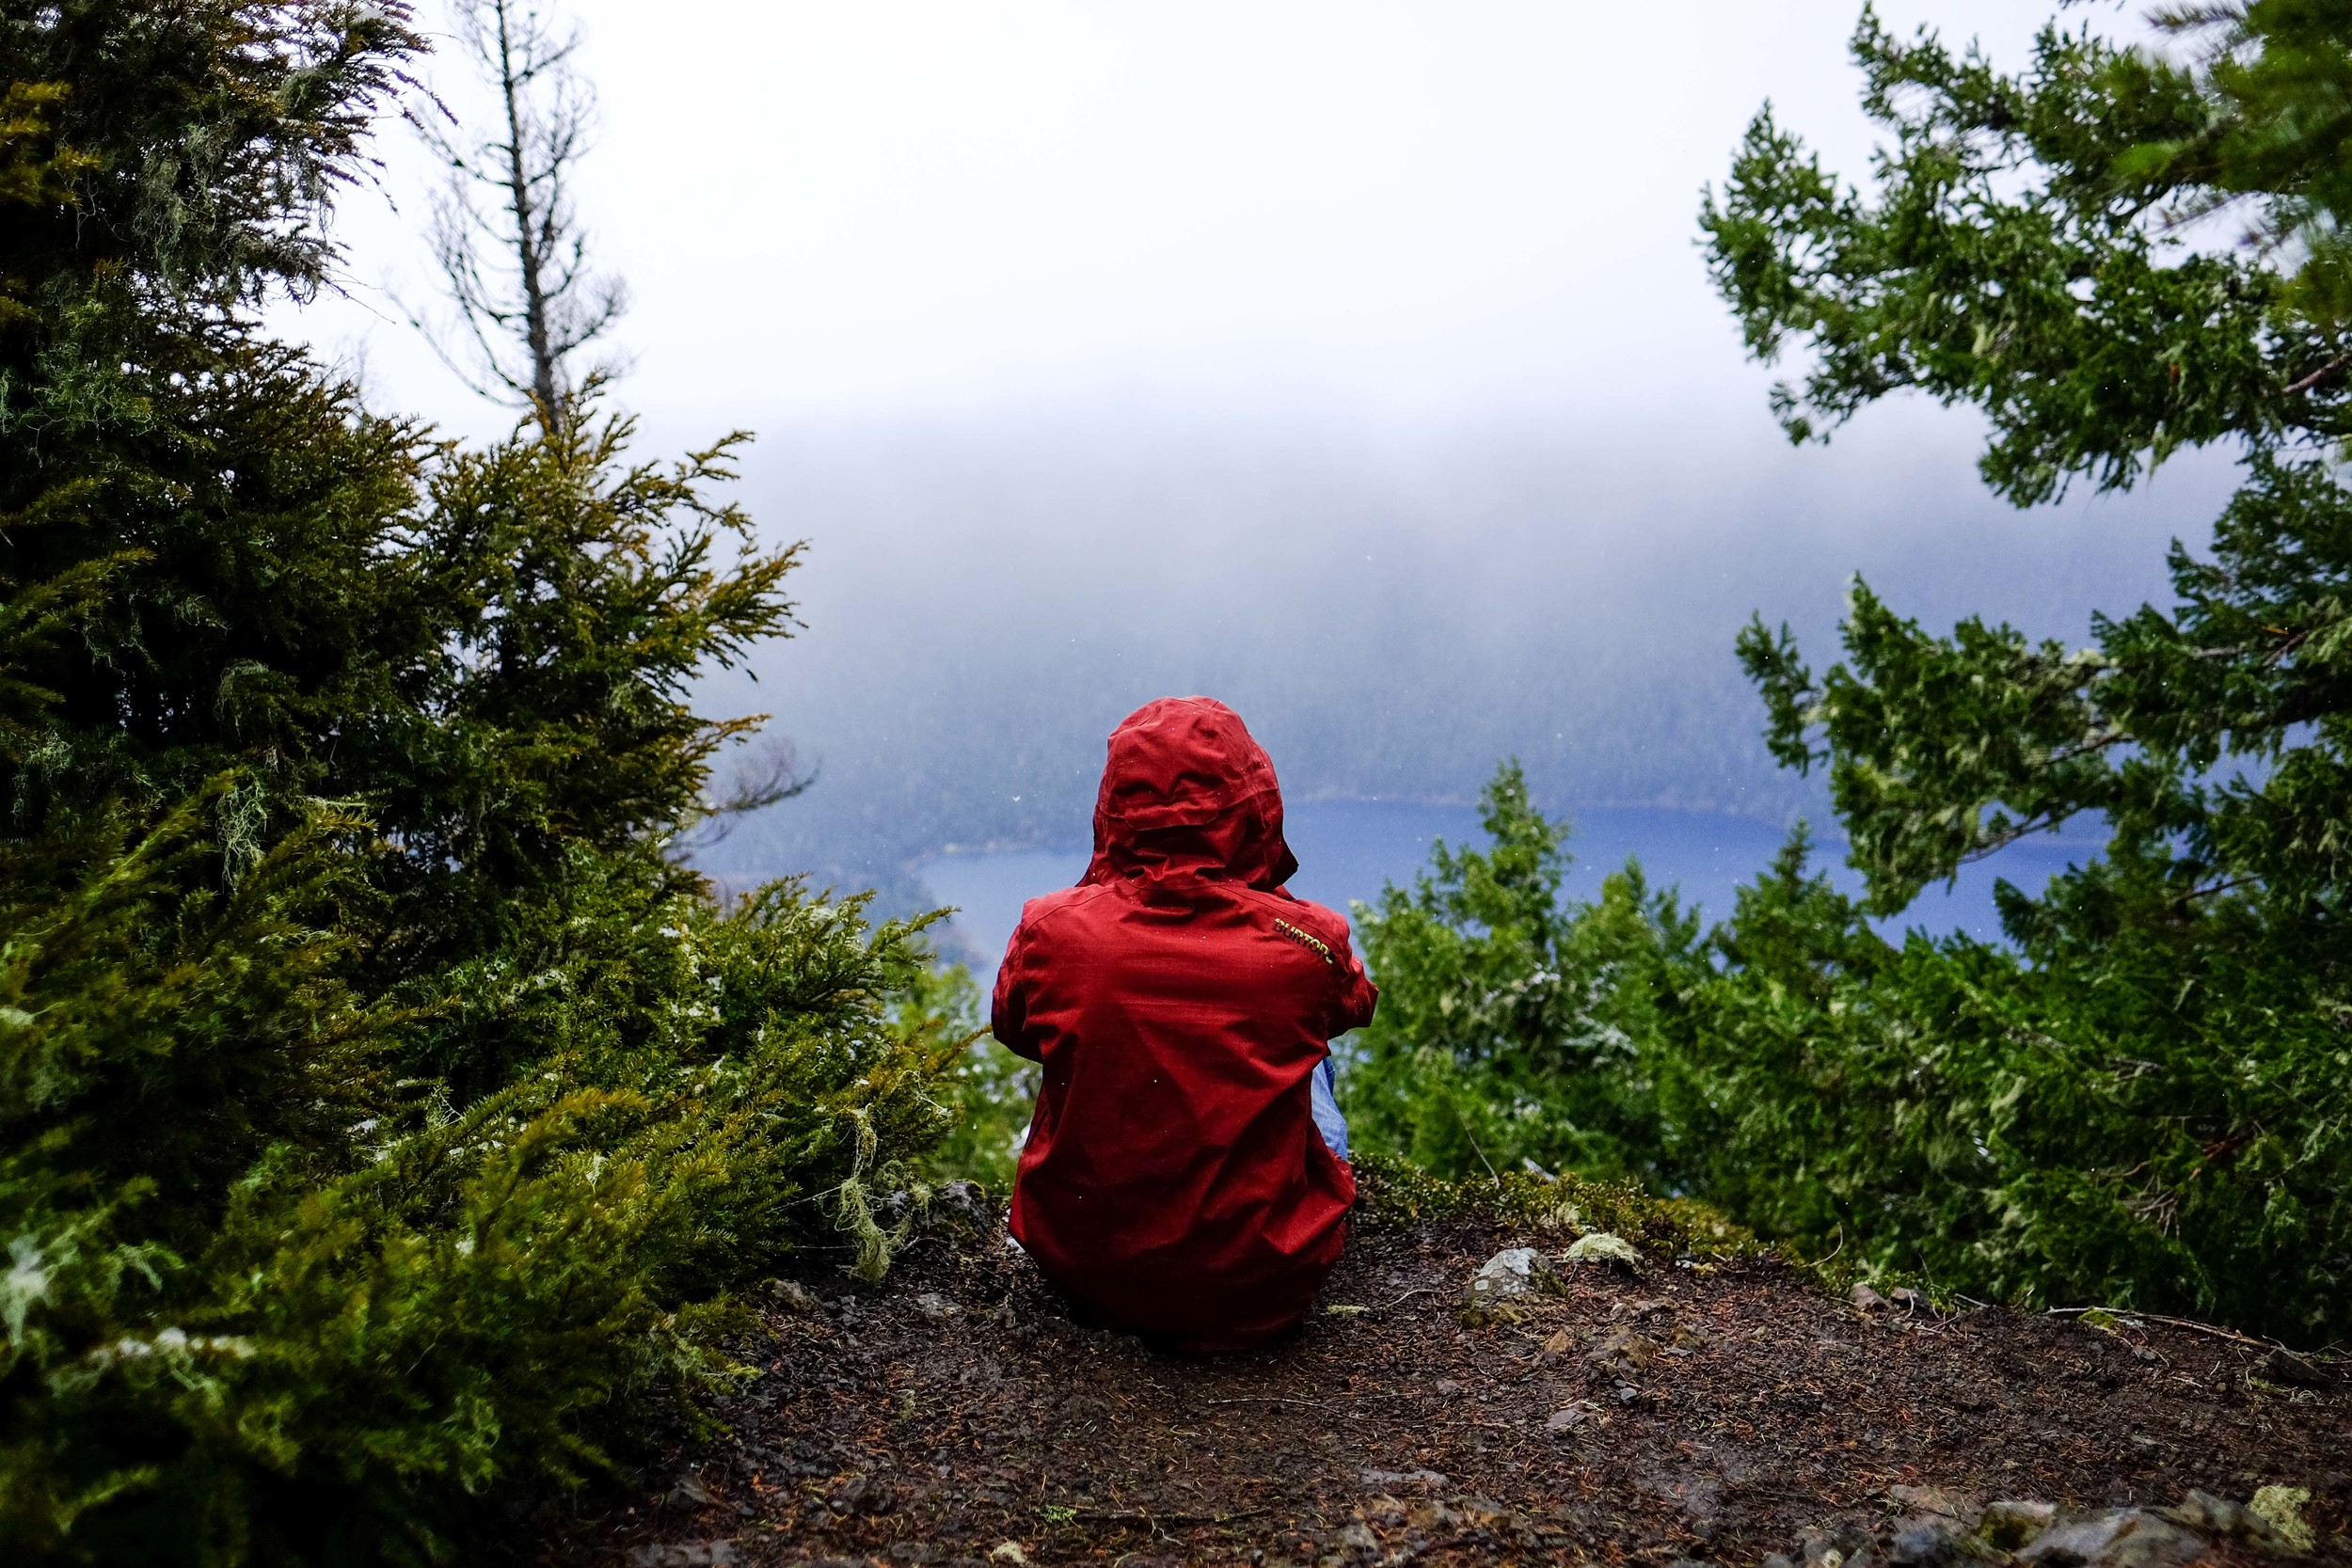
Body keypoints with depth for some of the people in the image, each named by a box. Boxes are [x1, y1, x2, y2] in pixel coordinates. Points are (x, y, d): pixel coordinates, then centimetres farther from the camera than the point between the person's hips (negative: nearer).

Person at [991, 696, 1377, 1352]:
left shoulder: (1052, 933, -17)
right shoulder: (1303, 942, -19)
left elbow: (1011, 1026, 7)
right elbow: (1357, 1004, 7)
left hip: (1083, 1266, 1)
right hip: (1265, 1283, 0)